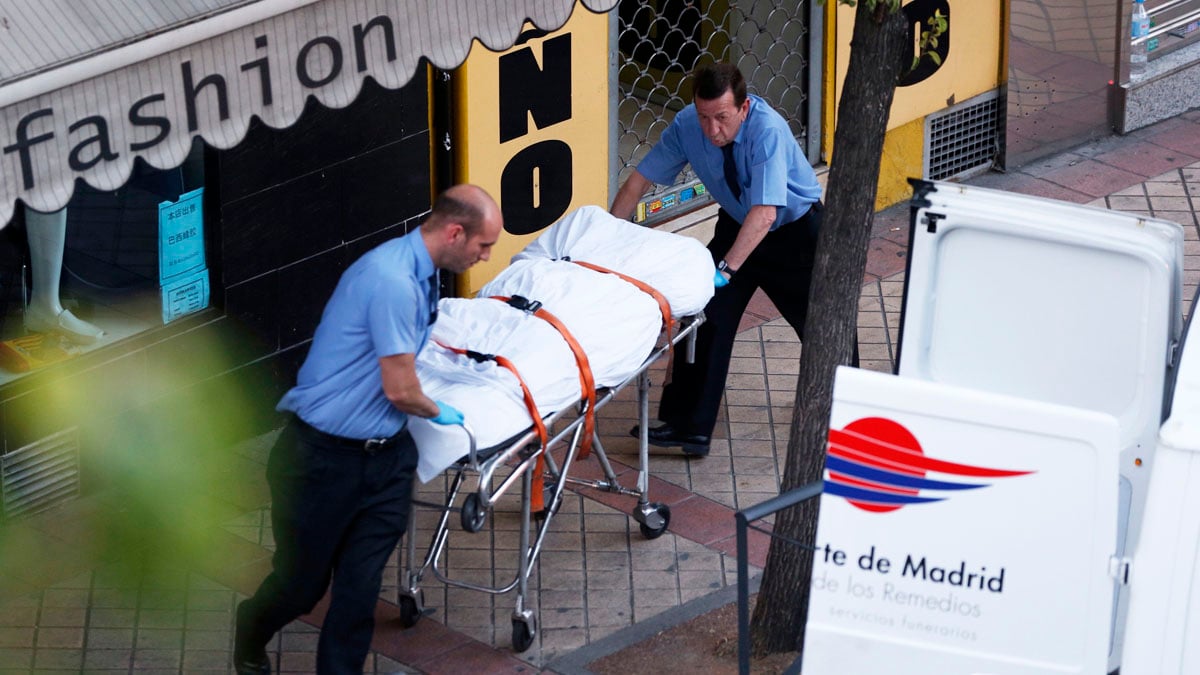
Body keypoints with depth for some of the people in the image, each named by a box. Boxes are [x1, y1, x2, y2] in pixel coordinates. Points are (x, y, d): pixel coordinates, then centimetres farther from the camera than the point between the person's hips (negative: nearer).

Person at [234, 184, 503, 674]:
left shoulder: (420, 275, 7)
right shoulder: (392, 280, -24)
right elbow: (401, 392, -19)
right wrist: (439, 413, 1)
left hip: (384, 457, 8)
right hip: (324, 457, -8)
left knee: (360, 589, 3)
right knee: (302, 584, 10)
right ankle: (252, 629, 41)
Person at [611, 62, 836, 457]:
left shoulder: (766, 129, -37)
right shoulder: (686, 126, -22)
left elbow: (765, 213, -44)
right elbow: (641, 179, -13)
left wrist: (725, 270, -52)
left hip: (795, 228, -4)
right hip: (737, 224, 4)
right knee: (706, 313, -10)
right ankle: (690, 427, -6)